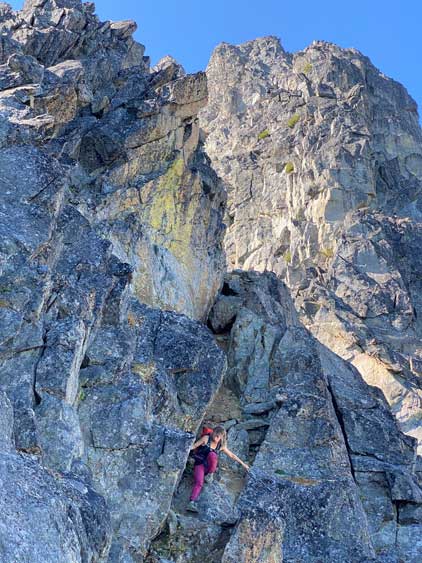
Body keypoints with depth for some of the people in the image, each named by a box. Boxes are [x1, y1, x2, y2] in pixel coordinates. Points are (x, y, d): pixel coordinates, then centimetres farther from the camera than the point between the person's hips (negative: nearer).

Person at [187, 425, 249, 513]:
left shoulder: (221, 446, 6)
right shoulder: (206, 438, -4)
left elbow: (232, 455, 15)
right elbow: (194, 446, -1)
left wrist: (243, 464, 16)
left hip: (209, 466, 2)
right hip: (200, 464, -2)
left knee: (212, 455, -31)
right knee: (199, 483, -29)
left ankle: (210, 474, -13)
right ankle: (192, 503, -39)